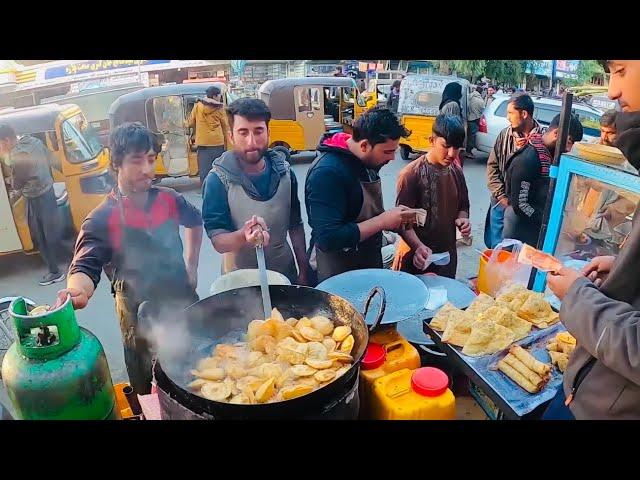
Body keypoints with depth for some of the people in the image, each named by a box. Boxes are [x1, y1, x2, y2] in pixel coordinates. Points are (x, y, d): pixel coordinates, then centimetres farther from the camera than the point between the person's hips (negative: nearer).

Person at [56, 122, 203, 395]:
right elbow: (86, 267, -25)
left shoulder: (169, 200, -4)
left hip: (183, 303, 4)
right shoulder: (102, 219, -16)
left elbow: (194, 221, 16)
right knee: (149, 393, 14)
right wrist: (77, 291, -48)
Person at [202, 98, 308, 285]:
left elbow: (295, 225, 3)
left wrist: (303, 271, 3)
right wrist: (243, 236, -39)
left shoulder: (284, 172, -6)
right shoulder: (218, 180, -17)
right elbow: (217, 241, -19)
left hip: (285, 273, 3)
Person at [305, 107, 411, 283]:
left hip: (370, 264, 8)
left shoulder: (368, 161, 0)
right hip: (338, 276, -8)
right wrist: (383, 221, -25)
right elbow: (328, 239, -32)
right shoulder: (327, 173, -26)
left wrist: (391, 218, -5)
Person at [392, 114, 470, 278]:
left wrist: (463, 219, -8)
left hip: (447, 254, 6)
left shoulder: (457, 172, 2)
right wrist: (418, 246, -32)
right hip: (416, 257, -5)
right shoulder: (411, 174, -17)